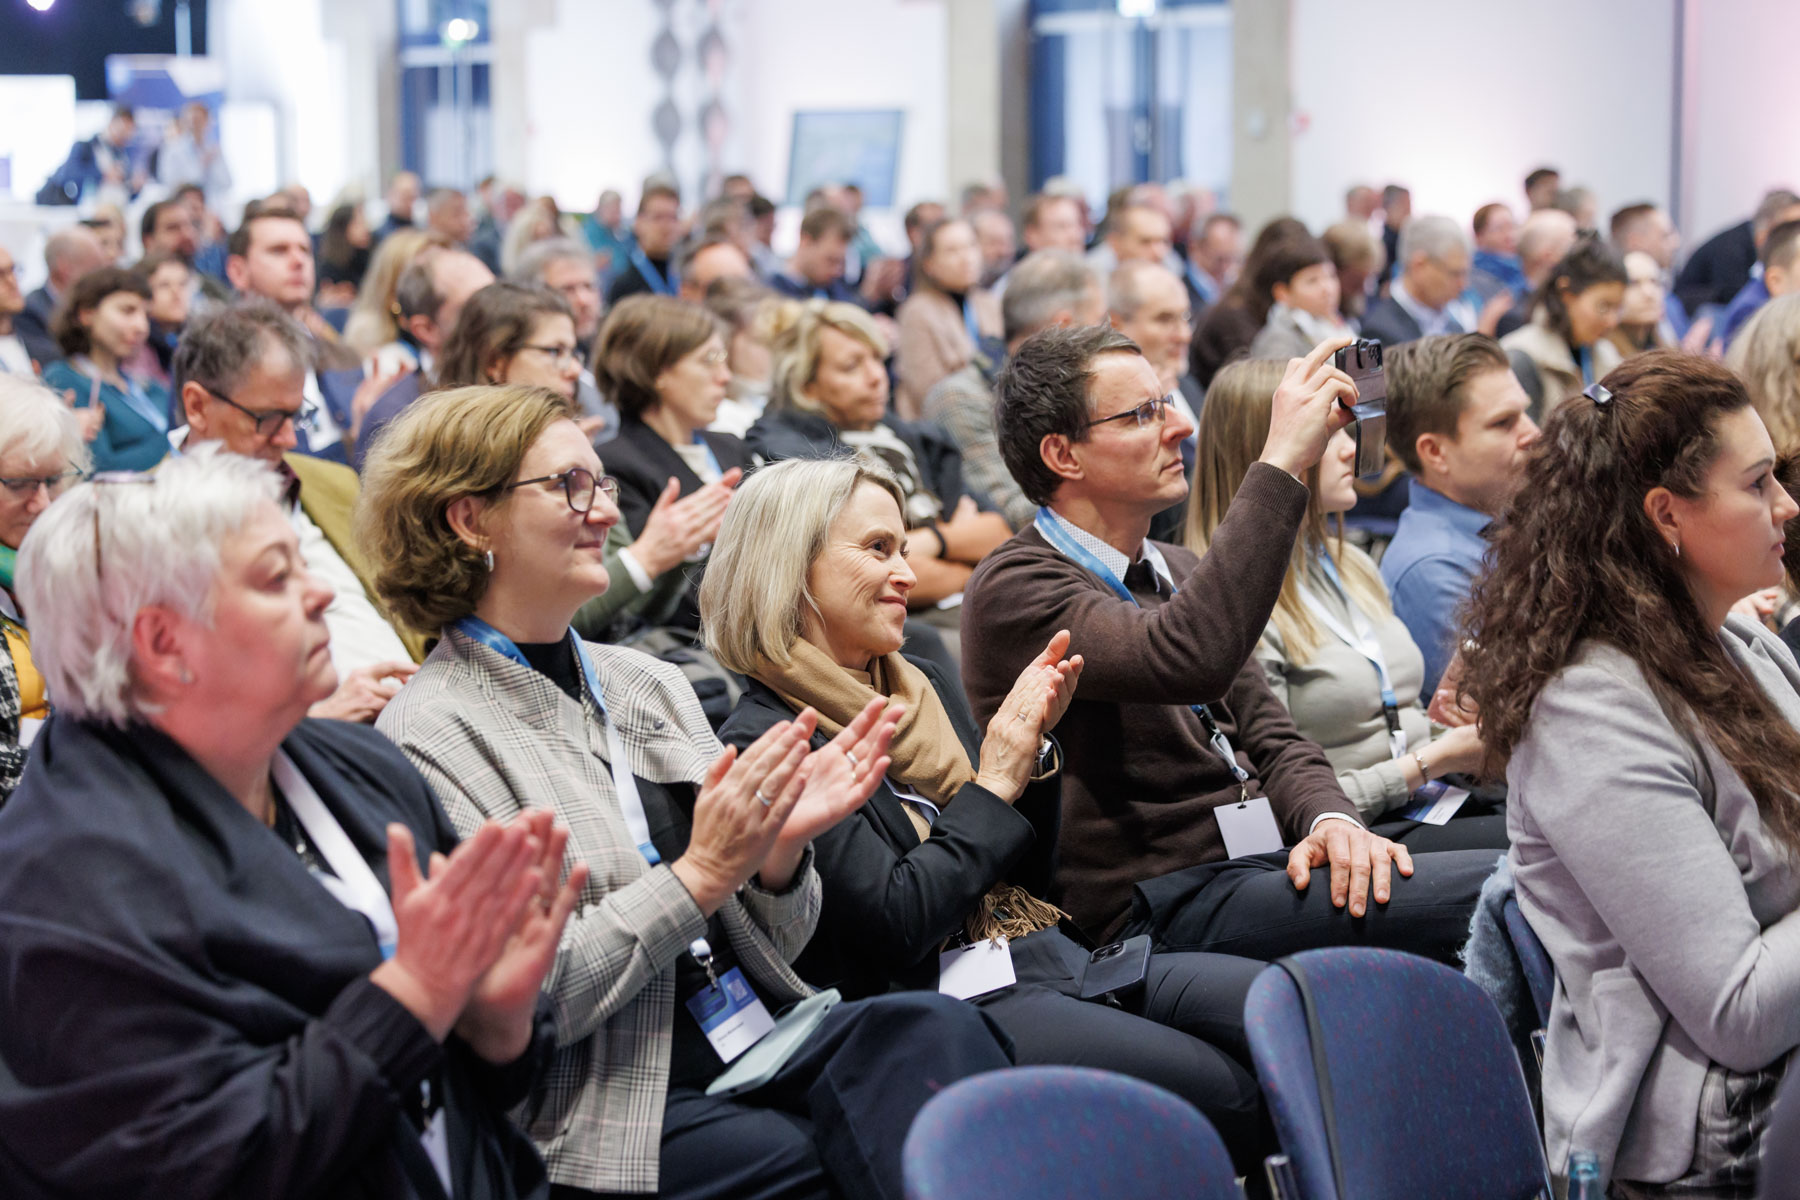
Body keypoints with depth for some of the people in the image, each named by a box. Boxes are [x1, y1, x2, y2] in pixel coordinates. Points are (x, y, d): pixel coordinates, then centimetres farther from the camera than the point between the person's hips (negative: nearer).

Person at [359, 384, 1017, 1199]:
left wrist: (778, 849, -4)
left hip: (760, 1042, 6)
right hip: (606, 1114, -6)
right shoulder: (432, 735, -5)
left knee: (933, 1027, -25)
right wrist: (701, 875, -16)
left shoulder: (646, 683, 16)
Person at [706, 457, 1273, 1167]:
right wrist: (994, 785, -7)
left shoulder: (927, 685, 17)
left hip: (1051, 954, 8)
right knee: (1221, 1088, -26)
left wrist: (1032, 747, 4)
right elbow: (894, 922, -16)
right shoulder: (763, 743, -8)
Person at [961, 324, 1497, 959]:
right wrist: (1282, 462, -24)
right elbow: (1189, 659, -27)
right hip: (1167, 902, -8)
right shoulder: (1012, 588, -8)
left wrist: (1330, 818, -5)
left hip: (1267, 859, 8)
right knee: (1489, 892, -27)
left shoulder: (1177, 571, 22)